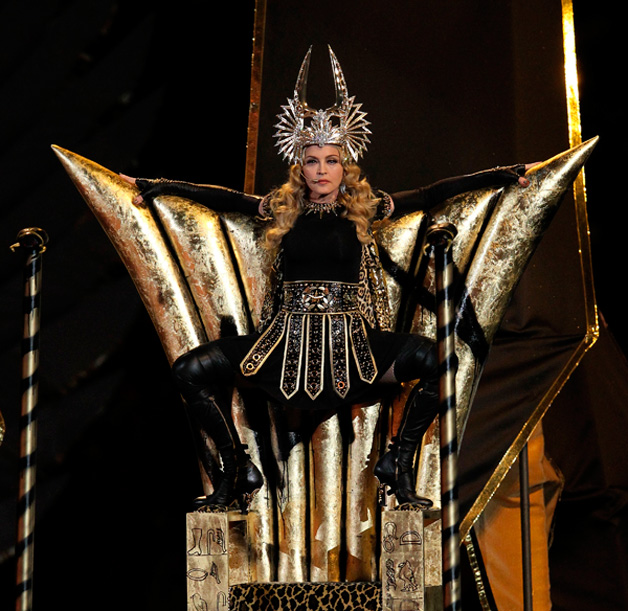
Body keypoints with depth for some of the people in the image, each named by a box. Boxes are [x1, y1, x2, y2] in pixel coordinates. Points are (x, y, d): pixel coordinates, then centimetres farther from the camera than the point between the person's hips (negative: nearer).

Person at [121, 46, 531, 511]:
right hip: (287, 339, 2)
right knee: (191, 371, -12)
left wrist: (498, 177, 5)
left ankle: (399, 465, -5)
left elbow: (431, 195, 6)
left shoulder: (365, 207, 6)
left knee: (434, 360, -27)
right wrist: (160, 187, 21)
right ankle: (237, 470, 8)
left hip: (353, 341, -1)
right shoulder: (283, 208, 10)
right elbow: (223, 199, 18)